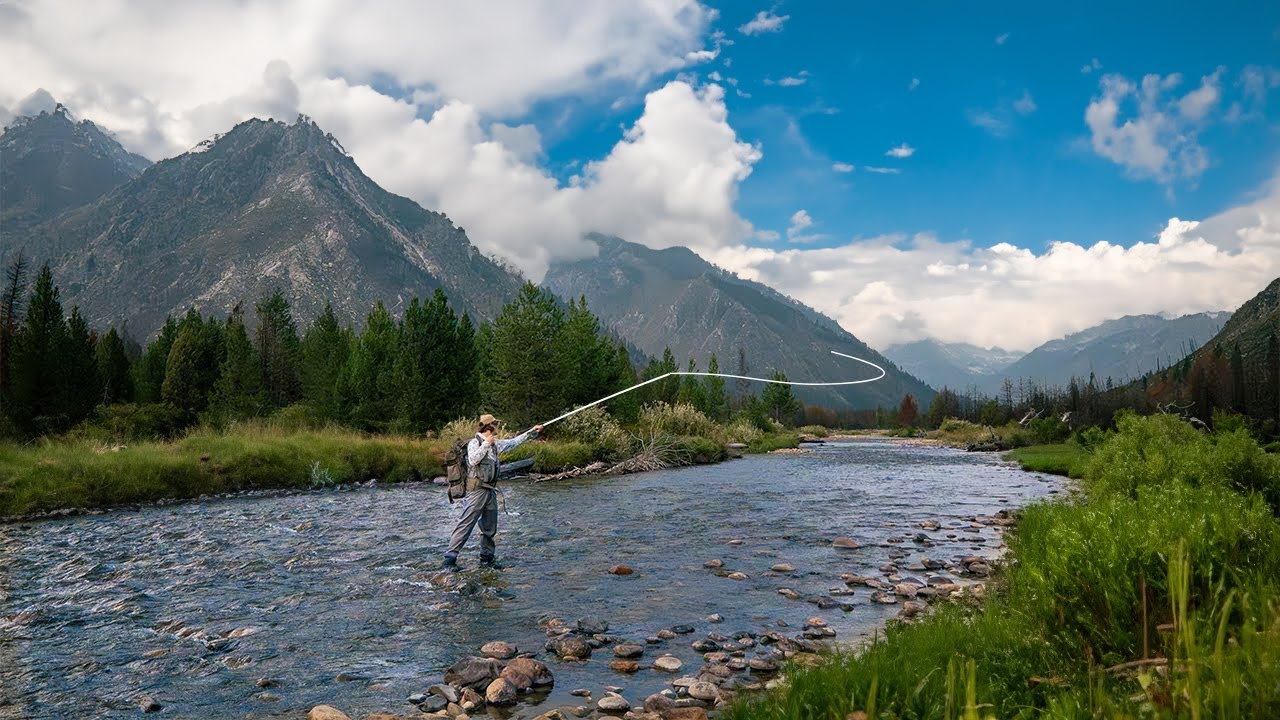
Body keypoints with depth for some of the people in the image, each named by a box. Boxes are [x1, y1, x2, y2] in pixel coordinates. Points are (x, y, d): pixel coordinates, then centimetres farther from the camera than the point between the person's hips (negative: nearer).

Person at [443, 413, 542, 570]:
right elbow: (473, 460, -24)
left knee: (490, 528, 12)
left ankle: (487, 558, 22)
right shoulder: (474, 442, -8)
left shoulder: (495, 444, 14)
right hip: (476, 490, -8)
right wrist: (486, 444, -18)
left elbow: (513, 442, 26)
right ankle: (450, 558, -7)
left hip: (490, 491, 8)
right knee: (465, 524, -10)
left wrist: (532, 432, 27)